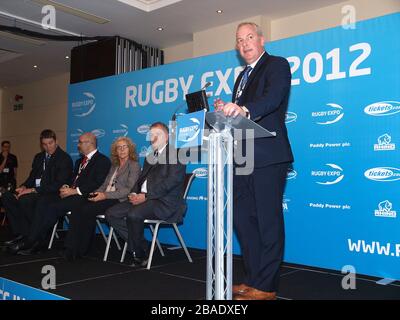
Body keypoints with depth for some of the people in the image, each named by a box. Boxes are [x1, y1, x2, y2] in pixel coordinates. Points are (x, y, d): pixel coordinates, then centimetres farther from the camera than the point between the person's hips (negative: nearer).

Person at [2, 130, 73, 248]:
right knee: (7, 197, -11)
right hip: (35, 192, 8)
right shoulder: (39, 157, 19)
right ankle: (21, 234, -10)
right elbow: (32, 177, 21)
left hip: (53, 194, -8)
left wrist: (33, 190, -21)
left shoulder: (64, 158, -7)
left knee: (24, 199, -32)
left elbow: (58, 184, -15)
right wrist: (24, 186, -4)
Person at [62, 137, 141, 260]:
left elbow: (129, 190, -10)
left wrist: (105, 195, -19)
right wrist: (97, 193, -2)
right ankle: (71, 248, -24)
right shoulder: (114, 166, 27)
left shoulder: (134, 166, 3)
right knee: (77, 209, -22)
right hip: (105, 198, 7)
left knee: (87, 210, -28)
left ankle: (82, 249, -15)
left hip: (118, 200, -6)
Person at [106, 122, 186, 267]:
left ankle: (140, 255, -9)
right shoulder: (150, 157, 24)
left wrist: (145, 196, -19)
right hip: (143, 198, 9)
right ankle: (140, 247, 0)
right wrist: (134, 193, -1)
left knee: (133, 214, -32)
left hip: (165, 202, -8)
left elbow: (172, 181, -15)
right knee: (111, 213, -5)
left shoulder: (176, 154, -3)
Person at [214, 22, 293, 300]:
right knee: (243, 219, 11)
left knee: (268, 221, -3)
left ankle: (266, 287, 6)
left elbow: (273, 98, -22)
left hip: (268, 157, -9)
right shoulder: (242, 76, 24)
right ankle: (253, 280, 23)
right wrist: (224, 110, 2)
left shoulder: (277, 65, -1)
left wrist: (243, 109, -38)